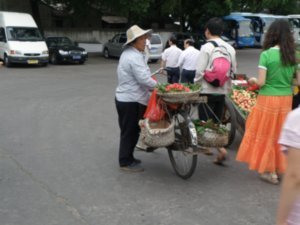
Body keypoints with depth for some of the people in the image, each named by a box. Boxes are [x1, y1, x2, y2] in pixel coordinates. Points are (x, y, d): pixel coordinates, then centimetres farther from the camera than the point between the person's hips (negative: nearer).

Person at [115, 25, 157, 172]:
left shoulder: (129, 54, 14)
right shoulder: (134, 57, -21)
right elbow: (144, 79, -26)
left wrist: (153, 87, 16)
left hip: (126, 98, 10)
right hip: (131, 101, -10)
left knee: (131, 131, 19)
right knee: (130, 132, -1)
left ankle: (127, 158, 30)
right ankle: (126, 162, 9)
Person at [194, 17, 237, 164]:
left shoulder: (206, 47, -12)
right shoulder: (230, 48, 4)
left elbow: (200, 71, -15)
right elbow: (233, 70, 8)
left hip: (207, 91, -6)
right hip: (222, 91, 6)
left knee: (206, 122, 1)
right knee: (216, 122, 15)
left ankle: (220, 149, -10)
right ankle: (207, 146, 24)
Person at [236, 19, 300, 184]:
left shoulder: (266, 54, -13)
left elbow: (261, 82, -15)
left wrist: (252, 80, 6)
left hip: (268, 100, -4)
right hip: (286, 100, 4)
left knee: (266, 134, 9)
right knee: (281, 134, 17)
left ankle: (270, 172, 15)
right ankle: (280, 168, 28)